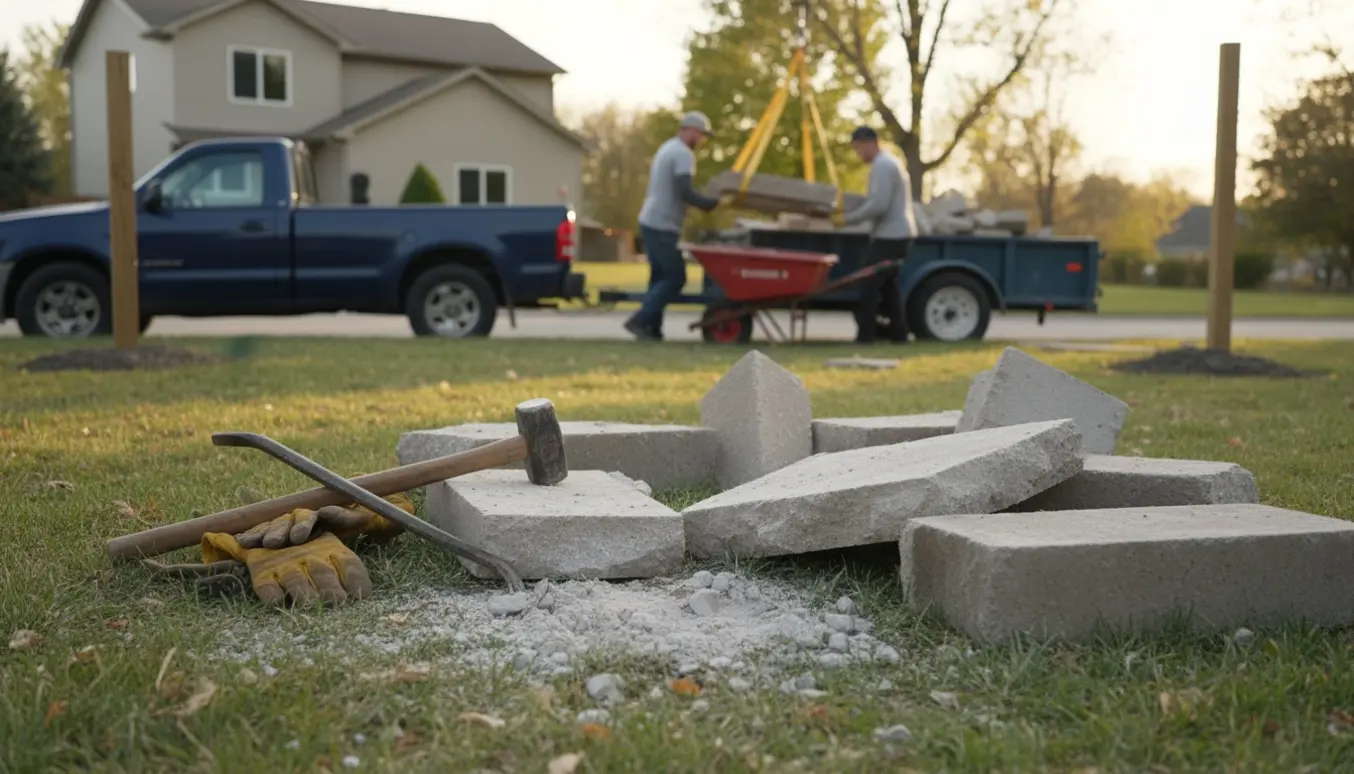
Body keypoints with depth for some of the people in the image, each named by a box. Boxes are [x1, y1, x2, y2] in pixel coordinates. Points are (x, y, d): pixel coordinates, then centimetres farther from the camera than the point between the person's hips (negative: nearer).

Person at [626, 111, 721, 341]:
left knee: (661, 277, 12)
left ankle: (651, 330, 9)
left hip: (651, 222, 10)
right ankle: (639, 320, -11)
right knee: (675, 278, -7)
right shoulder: (683, 153, -11)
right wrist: (712, 204, -15)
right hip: (662, 226, -10)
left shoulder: (667, 149, 21)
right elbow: (684, 192, -22)